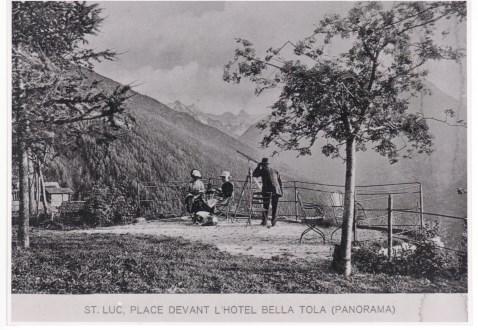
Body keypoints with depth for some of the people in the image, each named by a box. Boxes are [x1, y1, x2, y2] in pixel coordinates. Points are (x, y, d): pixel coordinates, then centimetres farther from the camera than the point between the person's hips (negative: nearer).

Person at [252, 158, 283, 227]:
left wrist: (258, 166, 26)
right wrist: (281, 191, 19)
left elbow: (254, 174, 19)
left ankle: (265, 221, -3)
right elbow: (280, 182, 17)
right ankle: (273, 220, -6)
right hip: (276, 190, 3)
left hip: (267, 191, -3)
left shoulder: (263, 170, 8)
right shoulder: (275, 171, 20)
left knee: (266, 206, 4)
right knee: (274, 207, 8)